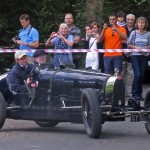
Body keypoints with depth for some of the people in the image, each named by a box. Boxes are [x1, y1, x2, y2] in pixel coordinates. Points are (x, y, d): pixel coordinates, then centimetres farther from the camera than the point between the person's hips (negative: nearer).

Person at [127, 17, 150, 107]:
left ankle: (139, 94, 17)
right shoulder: (134, 33, 1)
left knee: (141, 75, 5)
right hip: (135, 56, -3)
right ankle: (134, 95, -7)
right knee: (137, 75, -13)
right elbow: (129, 45, 3)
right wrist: (136, 47, -11)